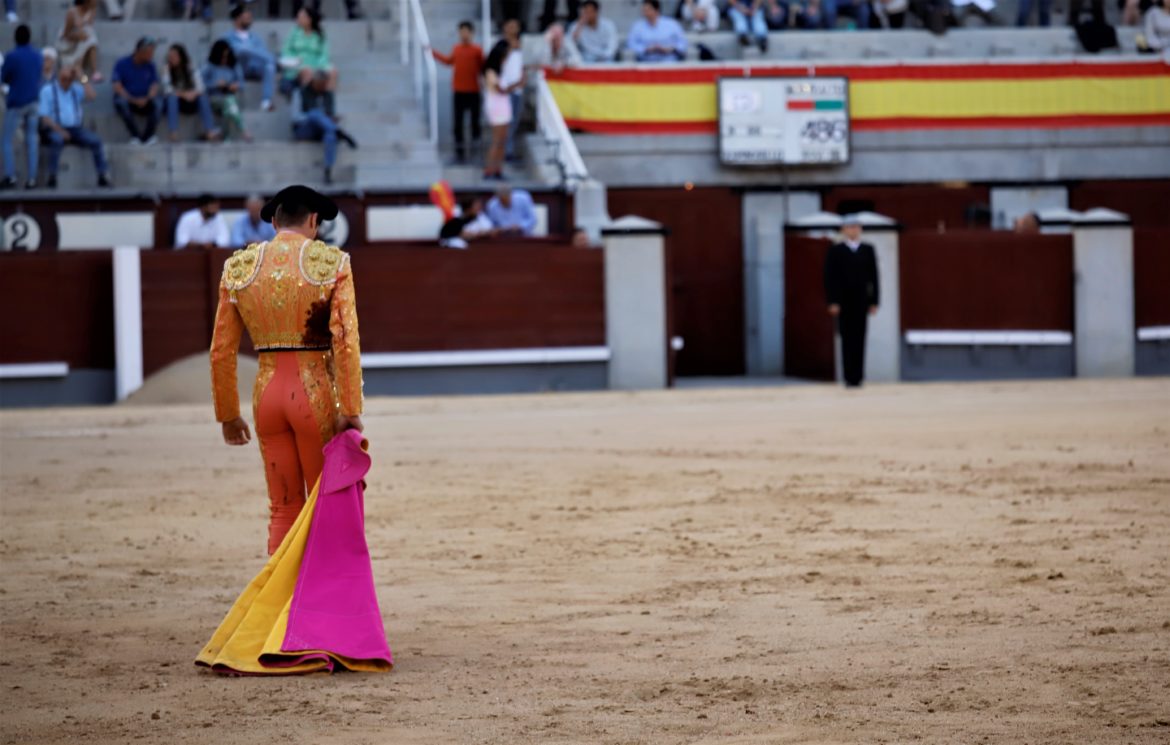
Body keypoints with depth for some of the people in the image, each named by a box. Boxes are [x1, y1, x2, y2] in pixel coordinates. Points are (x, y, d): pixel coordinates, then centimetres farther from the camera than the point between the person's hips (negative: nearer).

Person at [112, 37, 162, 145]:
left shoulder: (150, 65, 6)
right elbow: (117, 86, -11)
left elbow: (154, 85, -1)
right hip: (127, 99, -2)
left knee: (157, 103, -31)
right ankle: (137, 135, -35)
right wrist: (133, 99, -24)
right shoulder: (122, 64, -3)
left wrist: (147, 99, -23)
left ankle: (146, 136, -32)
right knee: (121, 103, -37)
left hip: (145, 102, 2)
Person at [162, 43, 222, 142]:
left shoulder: (191, 68, -2)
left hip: (191, 102, 2)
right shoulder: (167, 68, -7)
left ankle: (210, 131, -41)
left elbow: (200, 87, -12)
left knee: (202, 96, -28)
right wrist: (182, 94, -27)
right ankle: (174, 133, -47)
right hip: (175, 101, -2)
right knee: (172, 97, -35)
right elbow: (167, 89, -16)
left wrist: (193, 93, -32)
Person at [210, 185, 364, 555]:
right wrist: (350, 410, -13)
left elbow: (222, 351, 6)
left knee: (282, 507, 12)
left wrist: (228, 414, 15)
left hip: (267, 391, 3)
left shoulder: (239, 267, 5)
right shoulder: (333, 263, -5)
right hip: (316, 391, -3)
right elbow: (346, 341, -14)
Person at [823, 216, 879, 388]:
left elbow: (873, 277, 8)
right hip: (844, 302, -2)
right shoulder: (835, 251, 4)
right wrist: (832, 302, -8)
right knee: (847, 340, -3)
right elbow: (830, 278, 0)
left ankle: (858, 376, 0)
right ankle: (849, 377, -1)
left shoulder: (868, 250, 10)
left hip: (861, 302, 2)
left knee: (860, 340, -2)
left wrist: (874, 301, 2)